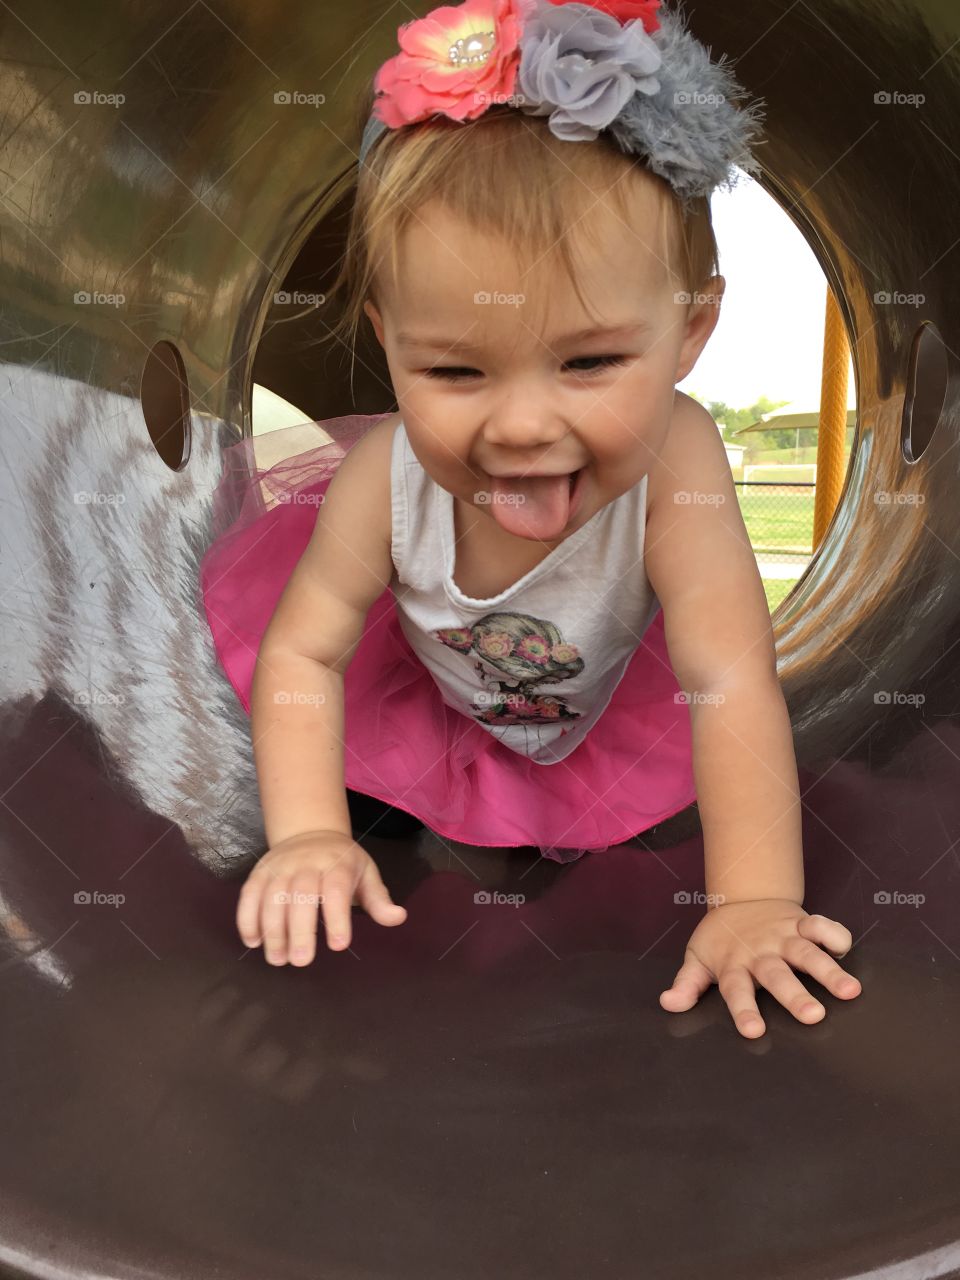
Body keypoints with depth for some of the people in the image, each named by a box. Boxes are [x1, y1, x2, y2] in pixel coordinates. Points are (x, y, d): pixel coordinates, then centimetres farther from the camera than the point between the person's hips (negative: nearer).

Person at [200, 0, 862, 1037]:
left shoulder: (672, 459, -42)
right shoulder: (390, 478, -36)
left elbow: (733, 680, -43)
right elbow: (303, 652, -26)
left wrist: (754, 901, -47)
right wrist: (308, 835, -36)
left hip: (614, 687, 1)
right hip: (428, 678, 0)